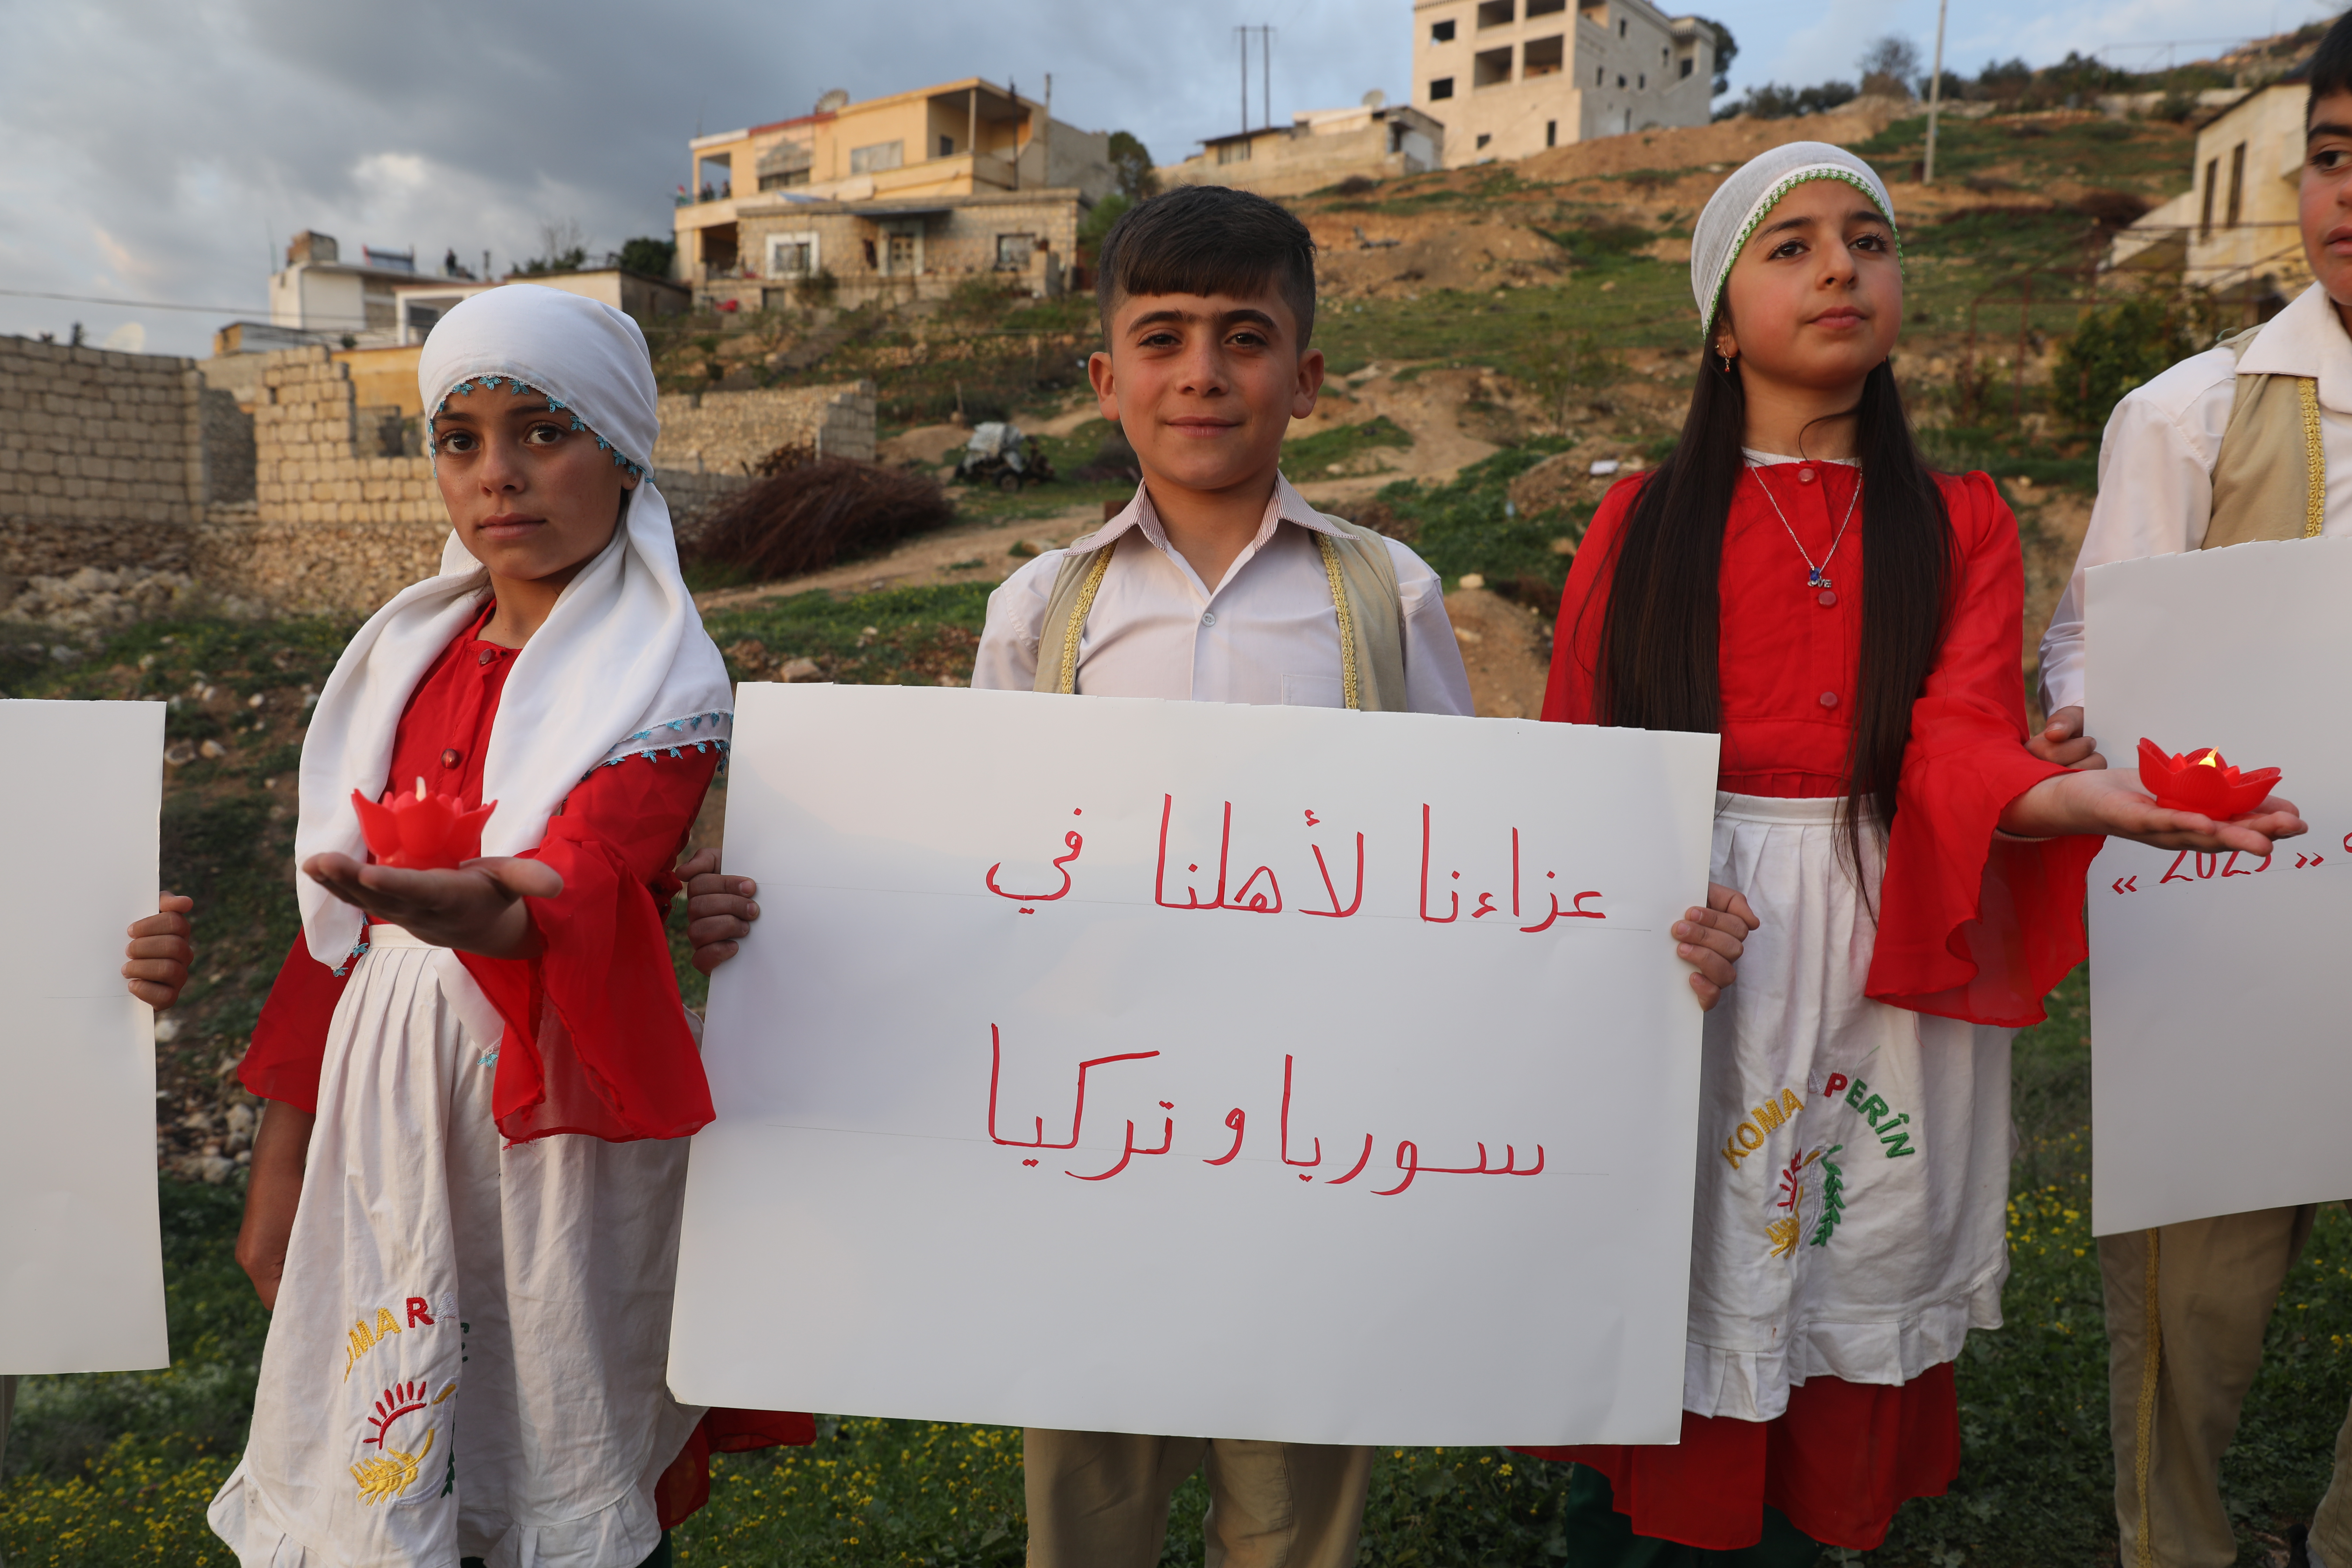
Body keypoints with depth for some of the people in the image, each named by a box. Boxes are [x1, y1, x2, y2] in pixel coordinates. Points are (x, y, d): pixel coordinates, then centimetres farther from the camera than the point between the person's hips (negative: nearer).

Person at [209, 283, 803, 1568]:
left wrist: (492, 912, -54)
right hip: (380, 1121, 5)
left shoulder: (663, 688, -12)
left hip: (554, 1125, -5)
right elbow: (336, 931, 9)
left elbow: (585, 878, -31)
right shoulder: (407, 660, 5)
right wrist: (281, 1166, 12)